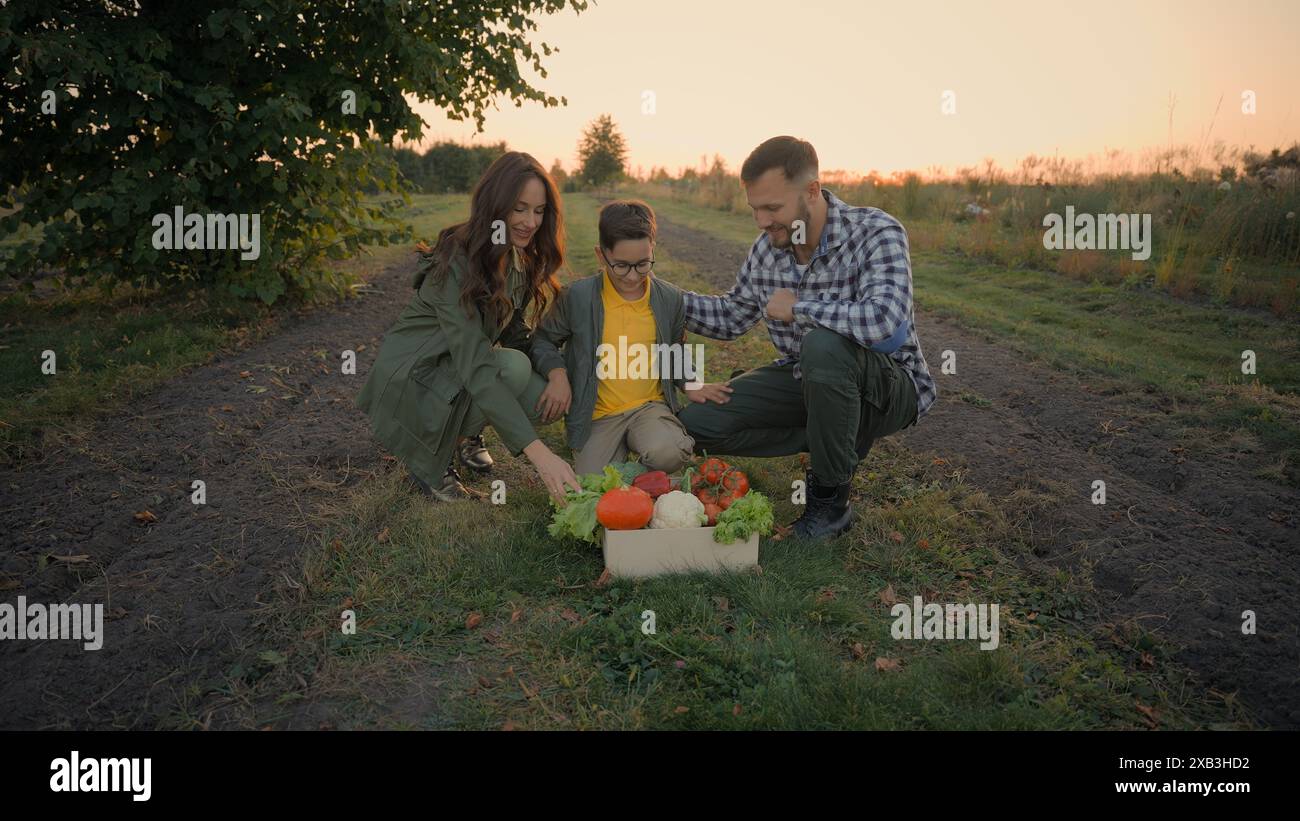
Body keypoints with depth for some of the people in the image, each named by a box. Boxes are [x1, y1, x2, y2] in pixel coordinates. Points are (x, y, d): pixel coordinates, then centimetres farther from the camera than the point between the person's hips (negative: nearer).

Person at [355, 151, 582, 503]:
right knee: (512, 367, -31)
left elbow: (513, 330, 5)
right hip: (409, 380, -7)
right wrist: (537, 451, -43)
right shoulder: (457, 263, -28)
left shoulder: (522, 259, -2)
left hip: (456, 373, 7)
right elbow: (475, 366, -37)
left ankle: (463, 433, 10)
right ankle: (429, 461, -12)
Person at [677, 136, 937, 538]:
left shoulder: (877, 232, -23)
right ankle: (842, 441, 4)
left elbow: (885, 320, -41)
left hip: (890, 386, -6)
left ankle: (830, 498, -17)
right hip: (806, 381, 6)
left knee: (824, 344, -40)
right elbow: (731, 316, 12)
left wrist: (798, 306, -28)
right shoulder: (767, 249, -4)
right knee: (696, 420, -7)